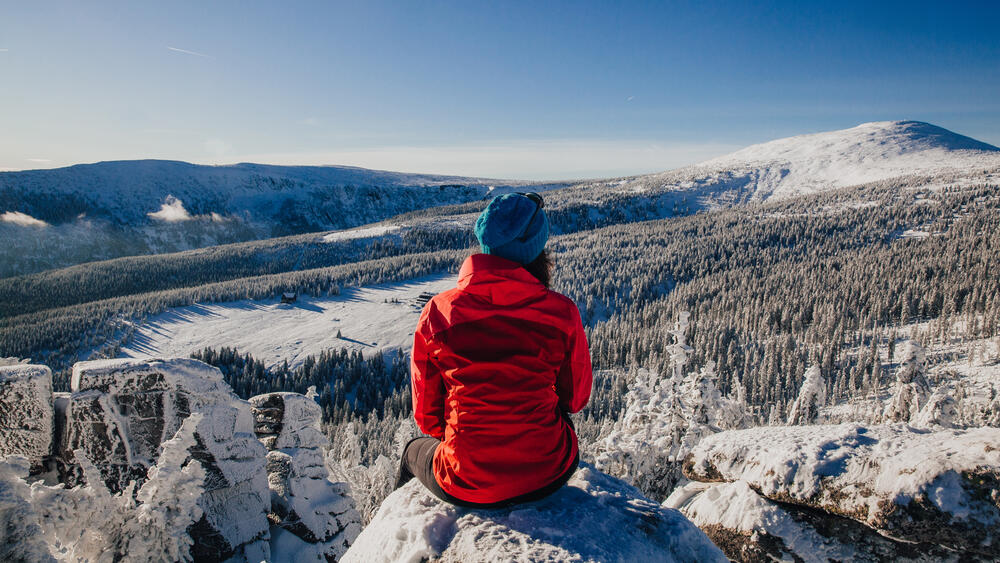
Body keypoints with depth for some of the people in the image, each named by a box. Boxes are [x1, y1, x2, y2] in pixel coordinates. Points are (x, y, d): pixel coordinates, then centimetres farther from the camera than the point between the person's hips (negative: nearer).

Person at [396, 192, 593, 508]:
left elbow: (426, 413, 0)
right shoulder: (561, 312, -12)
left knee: (414, 451, 35)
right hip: (546, 477, 1)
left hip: (464, 487, 0)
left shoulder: (437, 312, -11)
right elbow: (576, 397, 4)